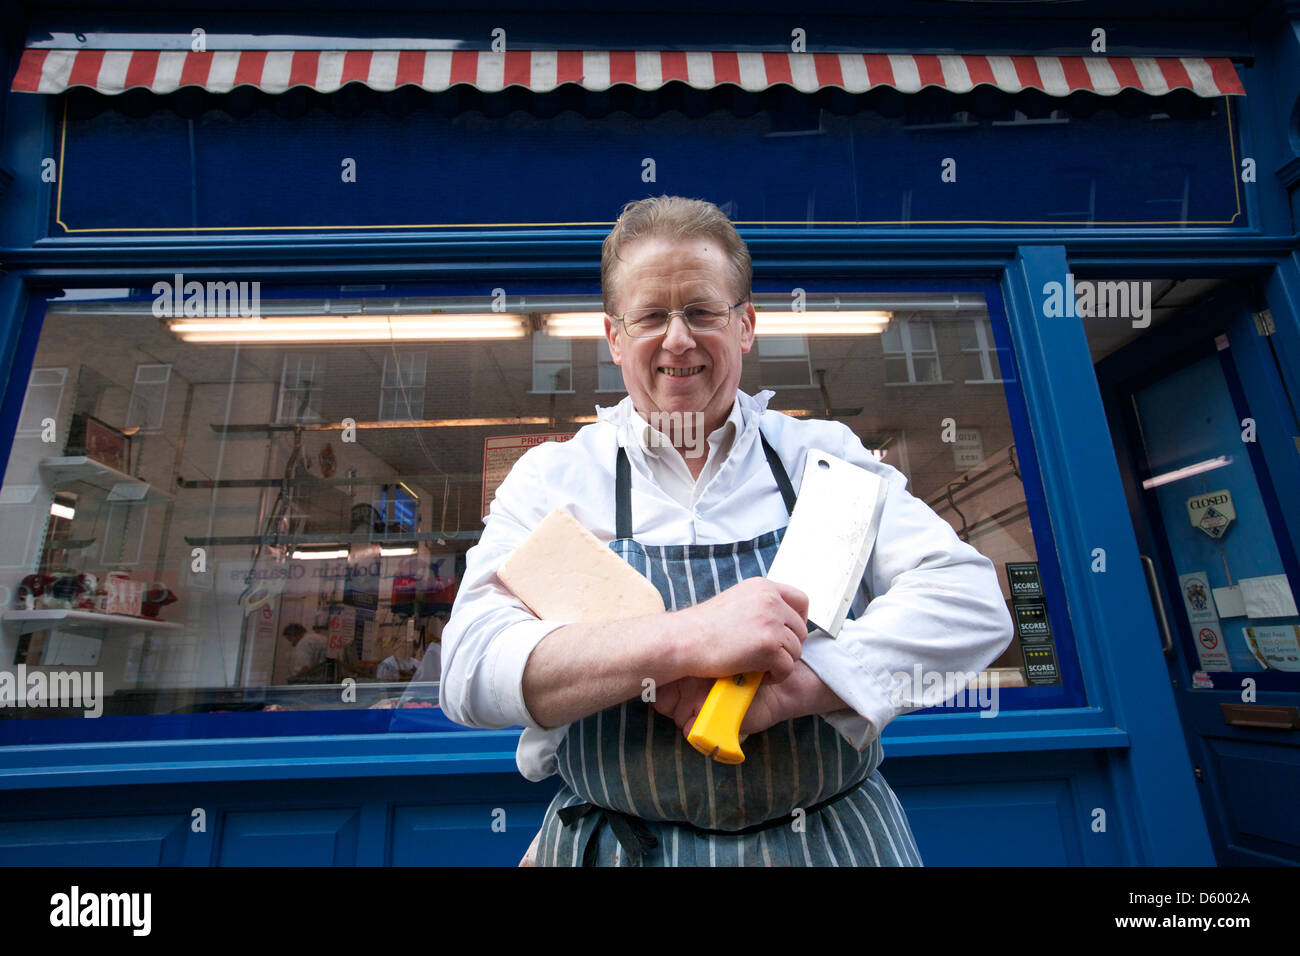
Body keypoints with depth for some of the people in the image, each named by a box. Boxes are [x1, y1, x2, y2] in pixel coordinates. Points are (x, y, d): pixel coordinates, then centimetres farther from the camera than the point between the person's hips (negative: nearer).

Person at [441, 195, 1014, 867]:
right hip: (618, 844, 0)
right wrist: (686, 642, -29)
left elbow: (971, 599, -9)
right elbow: (471, 669, -15)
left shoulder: (826, 454, -1)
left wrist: (792, 684, -24)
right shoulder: (550, 478, -4)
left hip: (837, 838, 2)